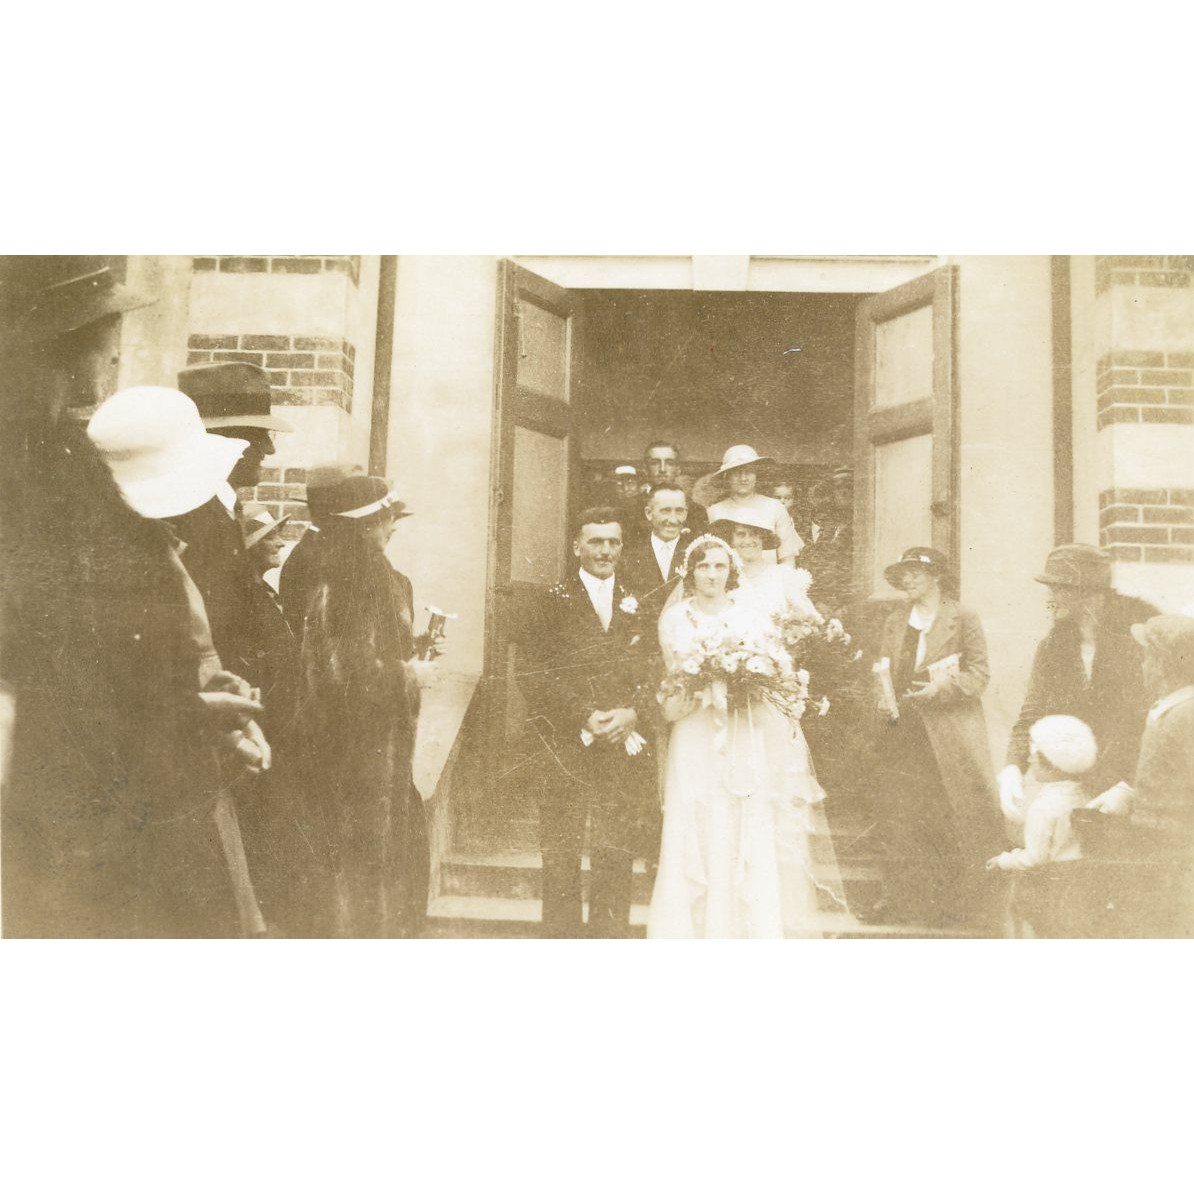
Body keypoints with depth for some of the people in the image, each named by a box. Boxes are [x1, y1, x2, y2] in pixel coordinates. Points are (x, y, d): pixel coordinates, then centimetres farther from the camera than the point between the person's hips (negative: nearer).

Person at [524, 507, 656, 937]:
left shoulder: (637, 603, 10)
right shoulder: (554, 601, 3)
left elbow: (652, 671, 5)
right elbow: (544, 675, -4)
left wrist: (632, 713, -12)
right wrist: (585, 717, -14)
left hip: (625, 746, 2)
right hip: (566, 747, -2)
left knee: (615, 853, 5)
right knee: (561, 853, 3)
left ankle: (610, 932, 14)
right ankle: (562, 933, 14)